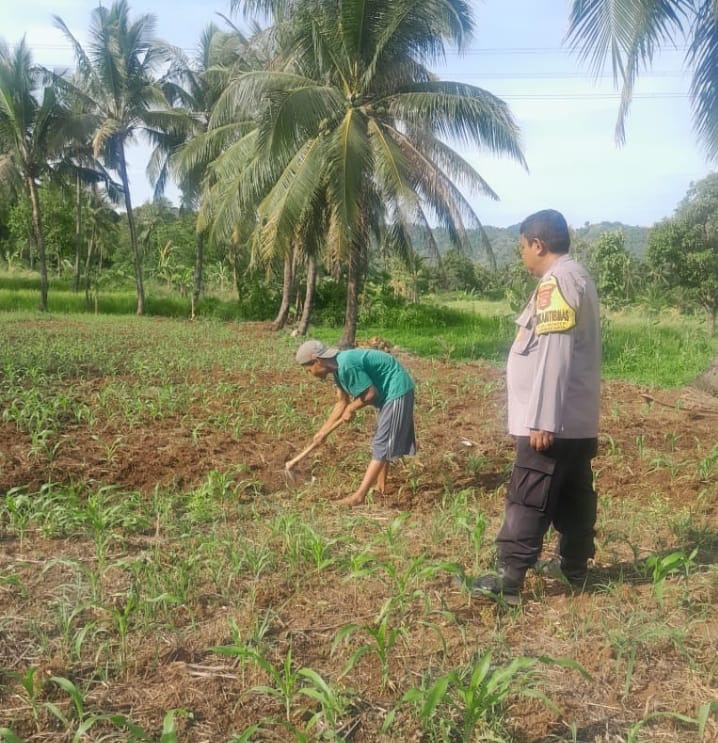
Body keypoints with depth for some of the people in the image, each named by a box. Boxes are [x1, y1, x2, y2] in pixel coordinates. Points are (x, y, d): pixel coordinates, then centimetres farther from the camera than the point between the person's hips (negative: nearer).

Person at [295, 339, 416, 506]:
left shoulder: (347, 366, -26)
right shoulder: (338, 368, 6)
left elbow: (371, 393, -22)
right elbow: (342, 402, 15)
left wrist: (351, 409, -5)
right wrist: (323, 431, 15)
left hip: (397, 390, -10)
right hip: (392, 392, 10)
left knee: (382, 444, -8)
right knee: (383, 441, 20)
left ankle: (359, 496, -8)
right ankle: (380, 485, 31)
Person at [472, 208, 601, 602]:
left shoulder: (556, 281, -16)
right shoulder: (578, 277, 16)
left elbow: (554, 355, -23)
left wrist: (542, 419, -24)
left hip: (552, 419, -10)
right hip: (576, 418, 10)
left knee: (528, 499, -5)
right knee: (574, 497, 15)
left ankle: (509, 577, 0)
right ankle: (575, 569, 26)